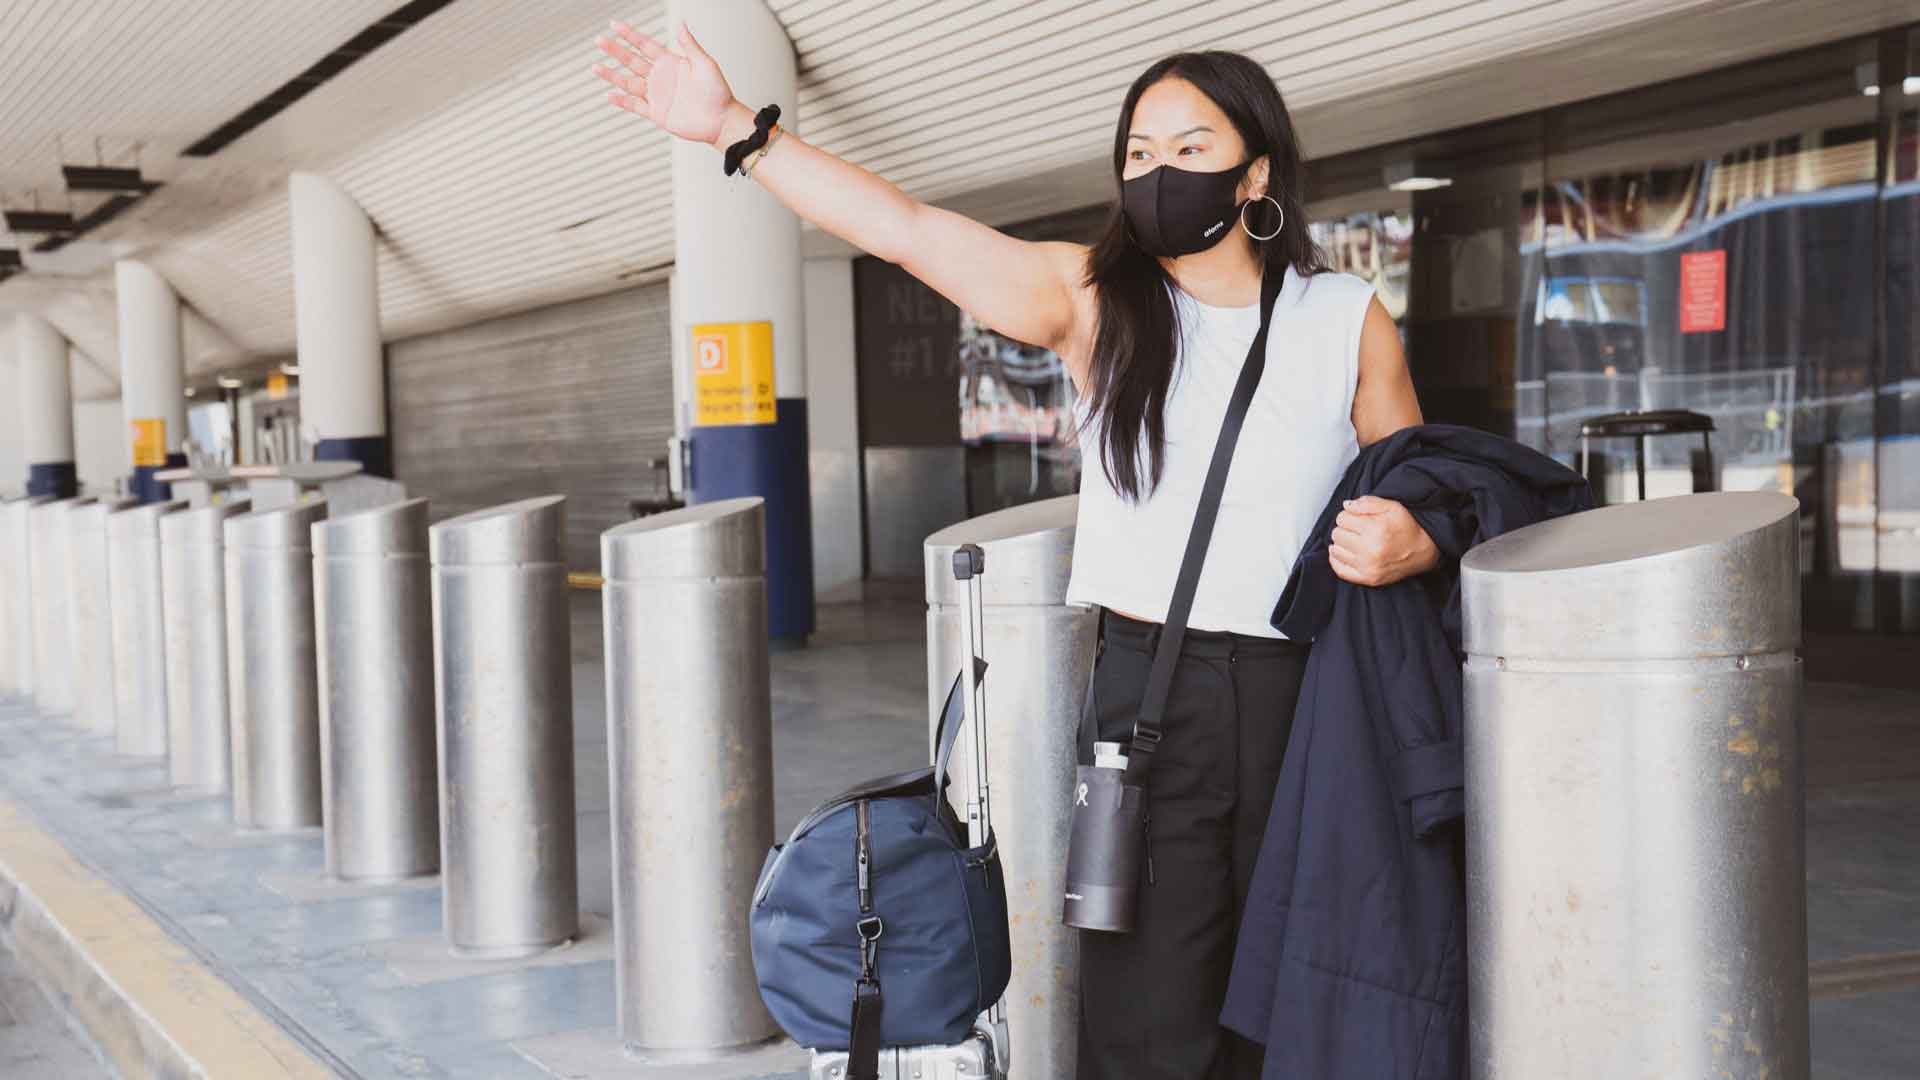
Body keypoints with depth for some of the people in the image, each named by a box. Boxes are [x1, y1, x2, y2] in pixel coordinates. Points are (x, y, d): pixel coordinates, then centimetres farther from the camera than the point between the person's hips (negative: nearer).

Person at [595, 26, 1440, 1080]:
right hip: (1147, 695, -1)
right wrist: (730, 127, -6)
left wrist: (1410, 544, -14)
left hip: (1308, 706, 1)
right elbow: (906, 226, -2)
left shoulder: (1347, 320, 4)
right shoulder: (1094, 299, 3)